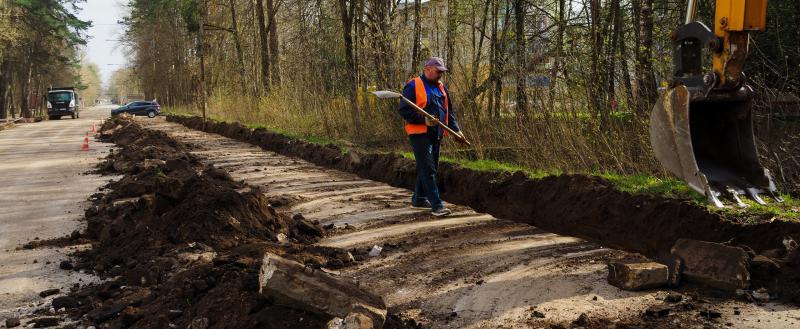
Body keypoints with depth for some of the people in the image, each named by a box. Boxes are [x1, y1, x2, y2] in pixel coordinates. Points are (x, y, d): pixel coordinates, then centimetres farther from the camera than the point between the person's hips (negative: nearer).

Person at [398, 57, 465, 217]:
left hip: (435, 135, 8)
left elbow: (449, 111, 19)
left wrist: (456, 129, 7)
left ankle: (418, 199, 29)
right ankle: (436, 205, -15)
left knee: (428, 167, 14)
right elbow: (404, 110, -13)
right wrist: (424, 119, -22)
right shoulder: (413, 86, -8)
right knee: (428, 169, -11)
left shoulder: (441, 87, 15)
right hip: (419, 134, -8)